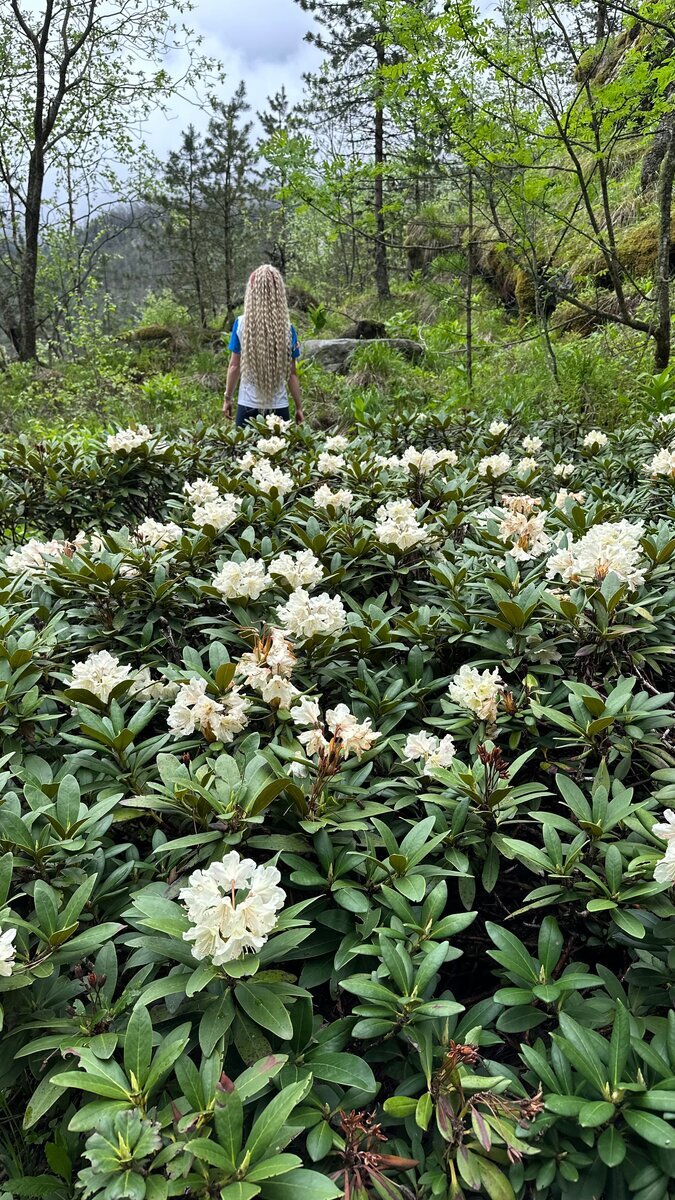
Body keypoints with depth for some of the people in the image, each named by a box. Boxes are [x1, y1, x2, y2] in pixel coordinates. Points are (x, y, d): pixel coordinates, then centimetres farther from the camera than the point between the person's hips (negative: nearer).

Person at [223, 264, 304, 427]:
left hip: (248, 406, 0)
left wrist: (227, 398, 13)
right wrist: (299, 407, 11)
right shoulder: (287, 328, -3)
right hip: (278, 407, 0)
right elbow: (291, 373, 1)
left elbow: (234, 366, 0)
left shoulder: (241, 324, -5)